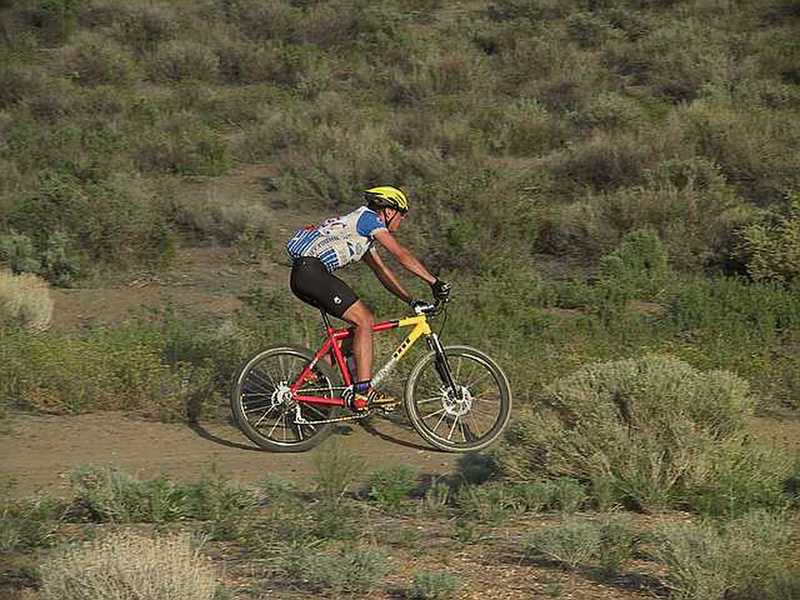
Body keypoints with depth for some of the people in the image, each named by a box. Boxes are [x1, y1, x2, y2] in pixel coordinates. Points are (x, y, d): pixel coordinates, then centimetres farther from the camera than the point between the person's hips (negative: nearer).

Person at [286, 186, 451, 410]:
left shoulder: (364, 233, 28)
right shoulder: (368, 217, -2)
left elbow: (382, 272, 29)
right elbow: (401, 254, -11)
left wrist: (411, 301, 23)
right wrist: (434, 282, -12)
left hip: (304, 276, 10)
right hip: (311, 271, -10)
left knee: (364, 320, 13)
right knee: (363, 321, -11)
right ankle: (363, 392, -16)